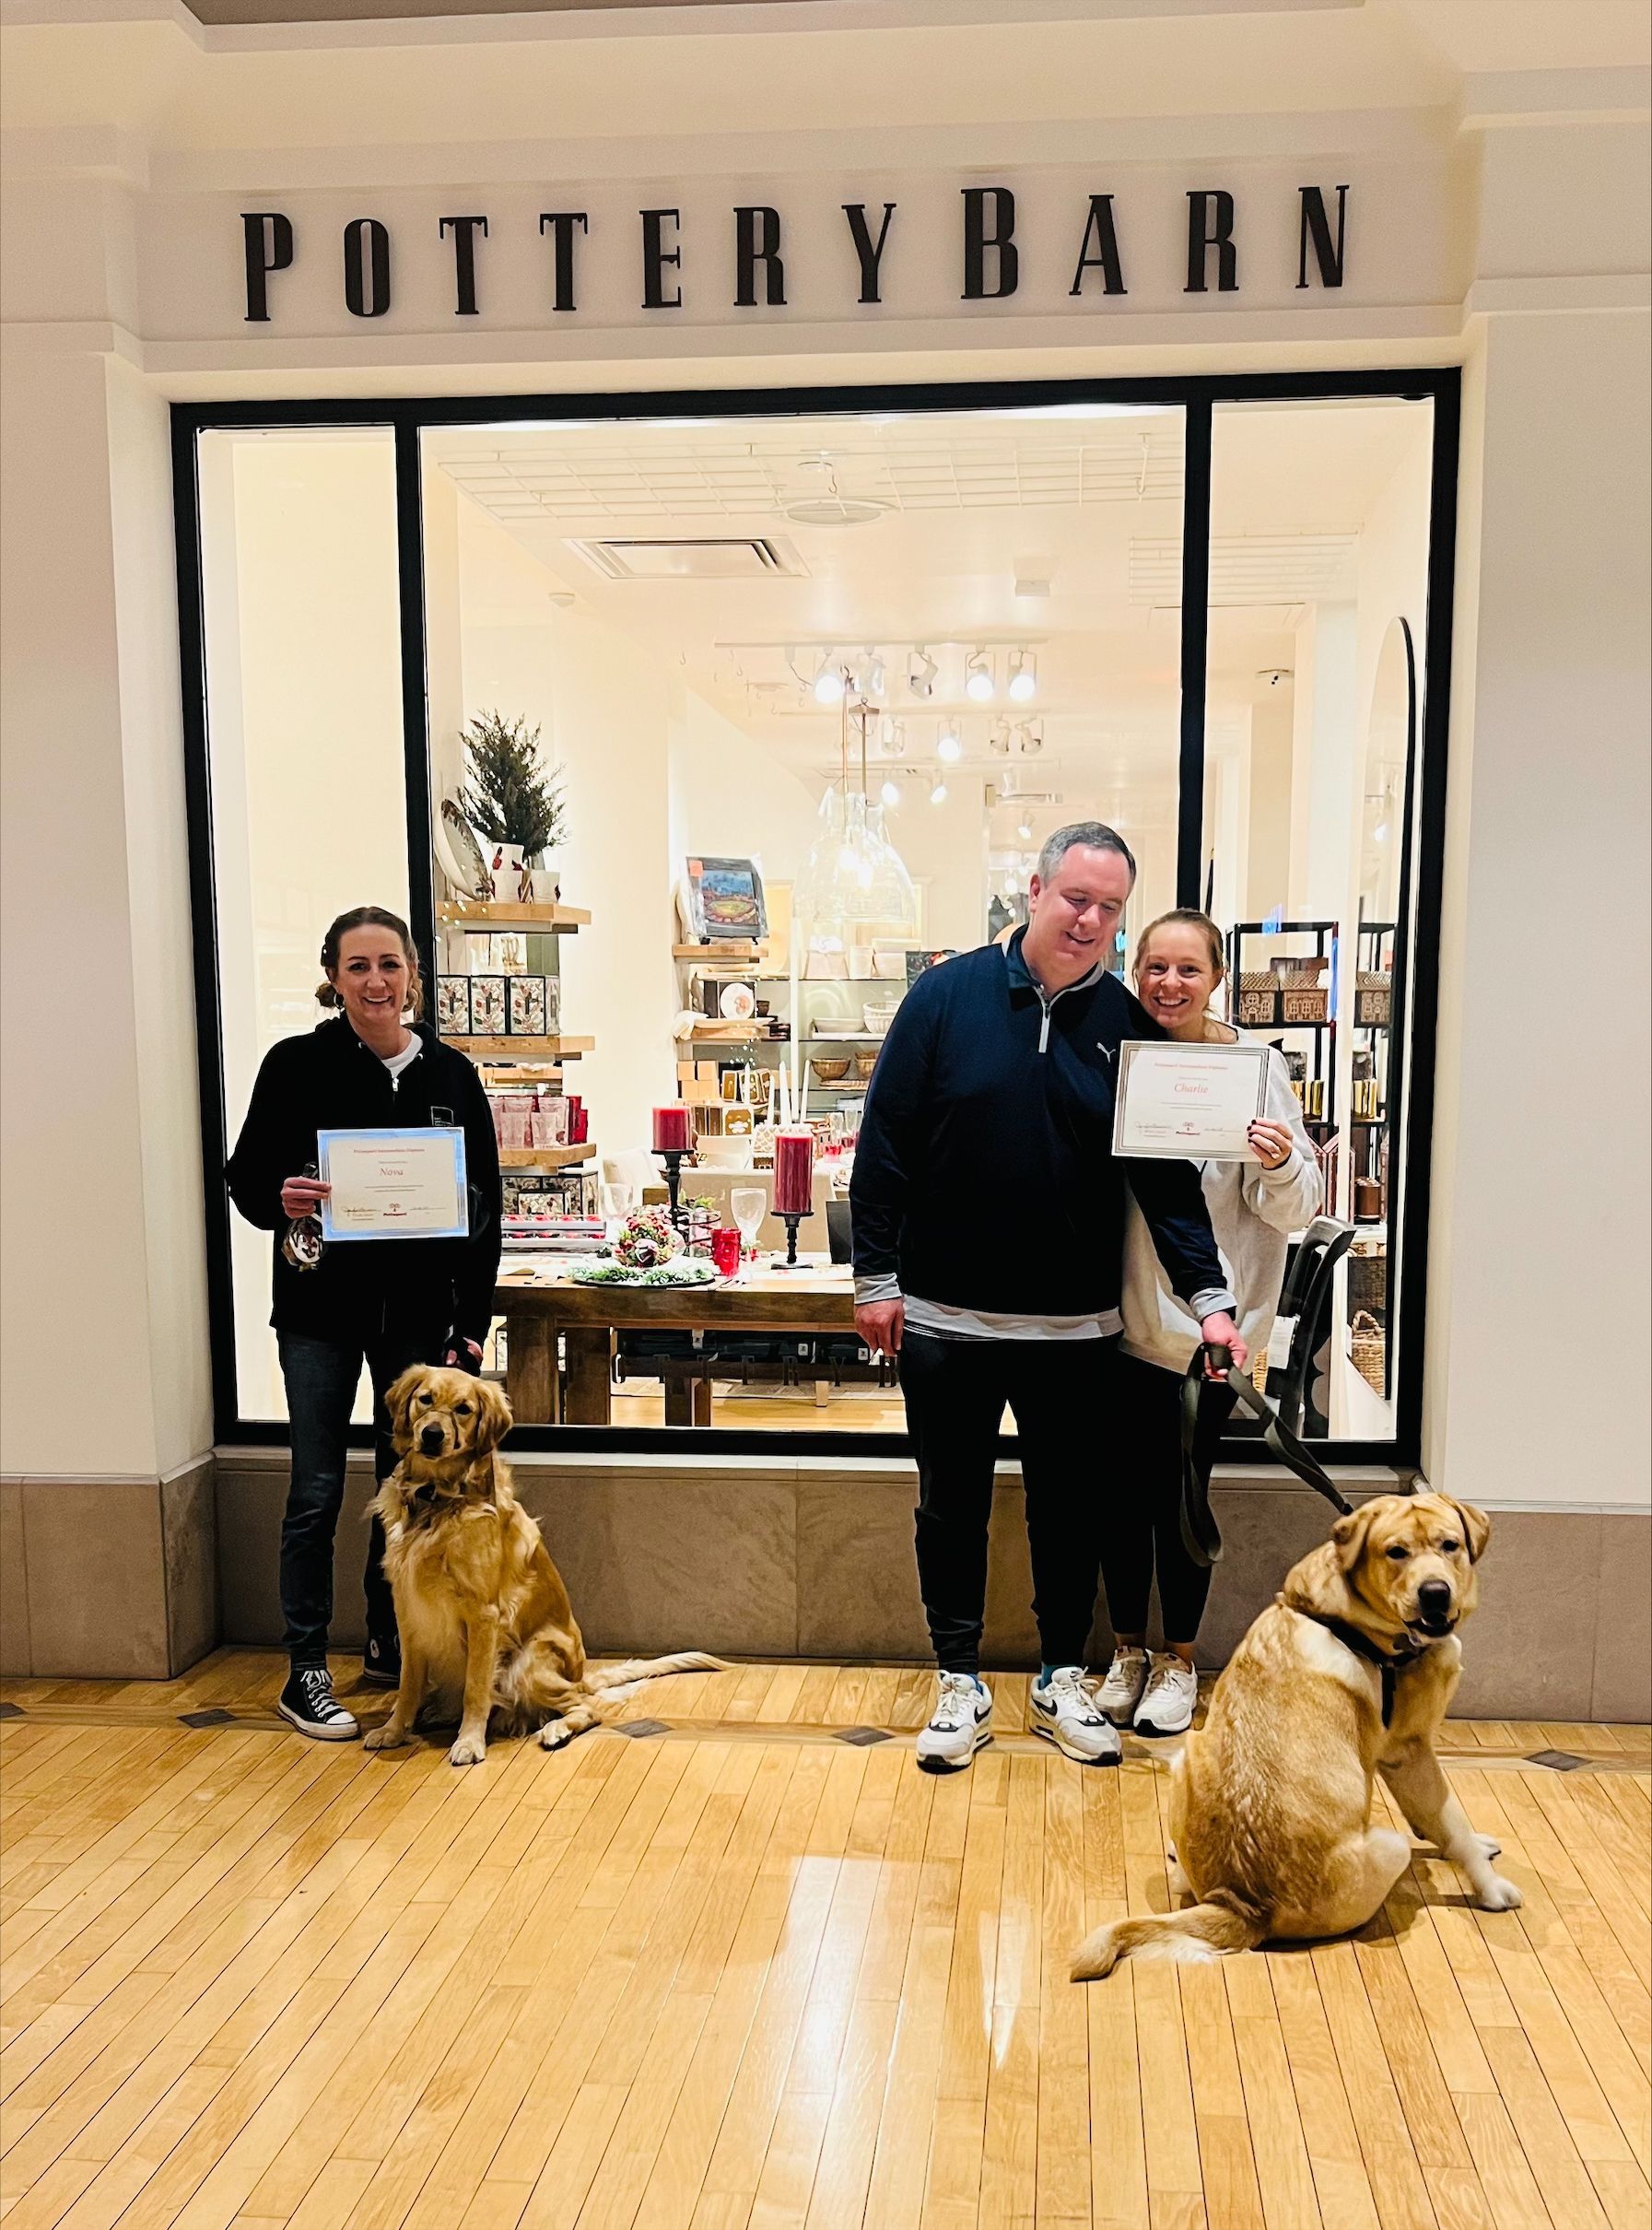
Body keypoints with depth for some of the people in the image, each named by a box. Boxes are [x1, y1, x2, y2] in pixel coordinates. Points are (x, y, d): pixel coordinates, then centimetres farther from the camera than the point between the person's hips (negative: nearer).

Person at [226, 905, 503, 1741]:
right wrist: (281, 1200, -24)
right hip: (321, 1307, -2)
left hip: (418, 1311, 3)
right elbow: (247, 1177, 0)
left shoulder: (449, 1073, 1)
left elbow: (484, 1206, 4)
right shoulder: (297, 1064, -5)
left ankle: (390, 1647, 31)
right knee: (316, 1492, 3)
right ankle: (305, 1672, 17)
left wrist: (471, 1322, 0)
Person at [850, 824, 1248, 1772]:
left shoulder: (1126, 1025, -1)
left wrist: (1209, 1295, -11)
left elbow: (1168, 1175, -1)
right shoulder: (948, 995, -5)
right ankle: (962, 1682, 29)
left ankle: (1063, 1677, 32)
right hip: (946, 1318, -1)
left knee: (1071, 1508, 13)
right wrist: (878, 1278, -5)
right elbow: (885, 1145, -4)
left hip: (1078, 1328, 1)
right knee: (953, 1506, 12)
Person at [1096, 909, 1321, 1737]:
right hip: (1122, 1316, 2)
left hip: (1208, 1322, -2)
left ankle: (1179, 1660, 26)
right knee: (1122, 1488, 9)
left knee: (1179, 1493, 5)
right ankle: (1127, 1651, 29)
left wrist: (1281, 1167, -26)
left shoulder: (1256, 1066, -6)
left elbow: (1295, 1210, -5)